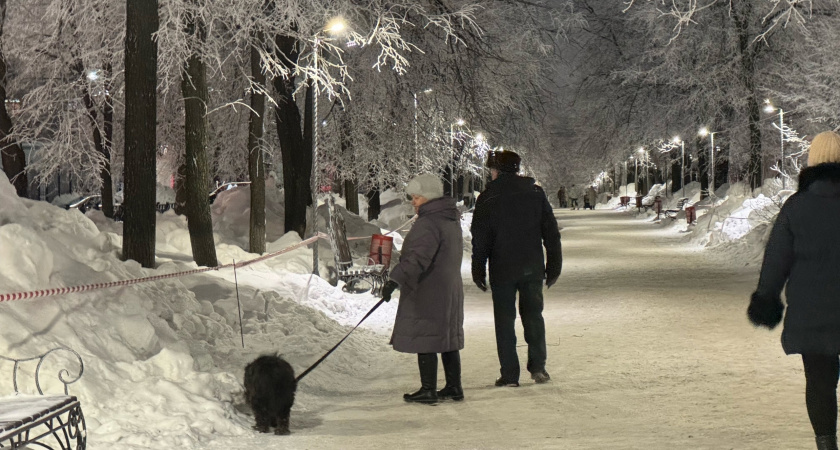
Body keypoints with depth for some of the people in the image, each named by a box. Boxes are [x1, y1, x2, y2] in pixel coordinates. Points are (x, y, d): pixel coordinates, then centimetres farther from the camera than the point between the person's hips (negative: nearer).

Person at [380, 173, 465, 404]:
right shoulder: (451, 219, 13)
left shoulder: (428, 223, -18)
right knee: (448, 338, 14)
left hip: (426, 293, -10)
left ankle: (428, 390, 0)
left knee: (424, 340, -3)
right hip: (450, 289, 10)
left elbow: (418, 257, -30)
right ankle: (454, 387, 19)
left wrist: (396, 280, -36)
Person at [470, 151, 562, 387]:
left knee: (504, 319, 4)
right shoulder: (536, 193, 4)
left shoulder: (488, 198, -6)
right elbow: (551, 232, 6)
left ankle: (509, 374, 2)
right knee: (533, 315, 16)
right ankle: (538, 366, 7)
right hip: (532, 268, 3)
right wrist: (554, 266, 12)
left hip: (502, 270, -3)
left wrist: (478, 271, 2)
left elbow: (480, 239, -5)